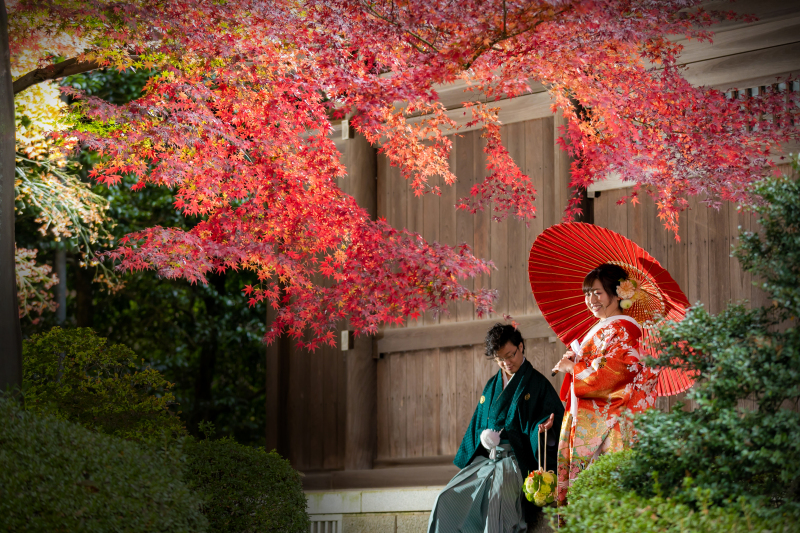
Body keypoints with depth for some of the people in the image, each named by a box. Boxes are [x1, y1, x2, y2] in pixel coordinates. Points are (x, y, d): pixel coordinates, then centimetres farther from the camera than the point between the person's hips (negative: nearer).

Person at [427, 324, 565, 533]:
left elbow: (556, 418, -3)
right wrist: (483, 436, 2)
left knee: (497, 498, -37)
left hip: (516, 459, -6)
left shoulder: (537, 384, 1)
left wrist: (542, 428, -26)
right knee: (446, 499, -13)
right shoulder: (491, 386, 19)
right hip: (485, 458, 6)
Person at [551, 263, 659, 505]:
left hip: (608, 428, -9)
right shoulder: (599, 330, 20)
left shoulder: (623, 330, -9)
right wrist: (574, 360, 7)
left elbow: (610, 376, -19)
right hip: (589, 425, 9)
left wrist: (572, 368, -7)